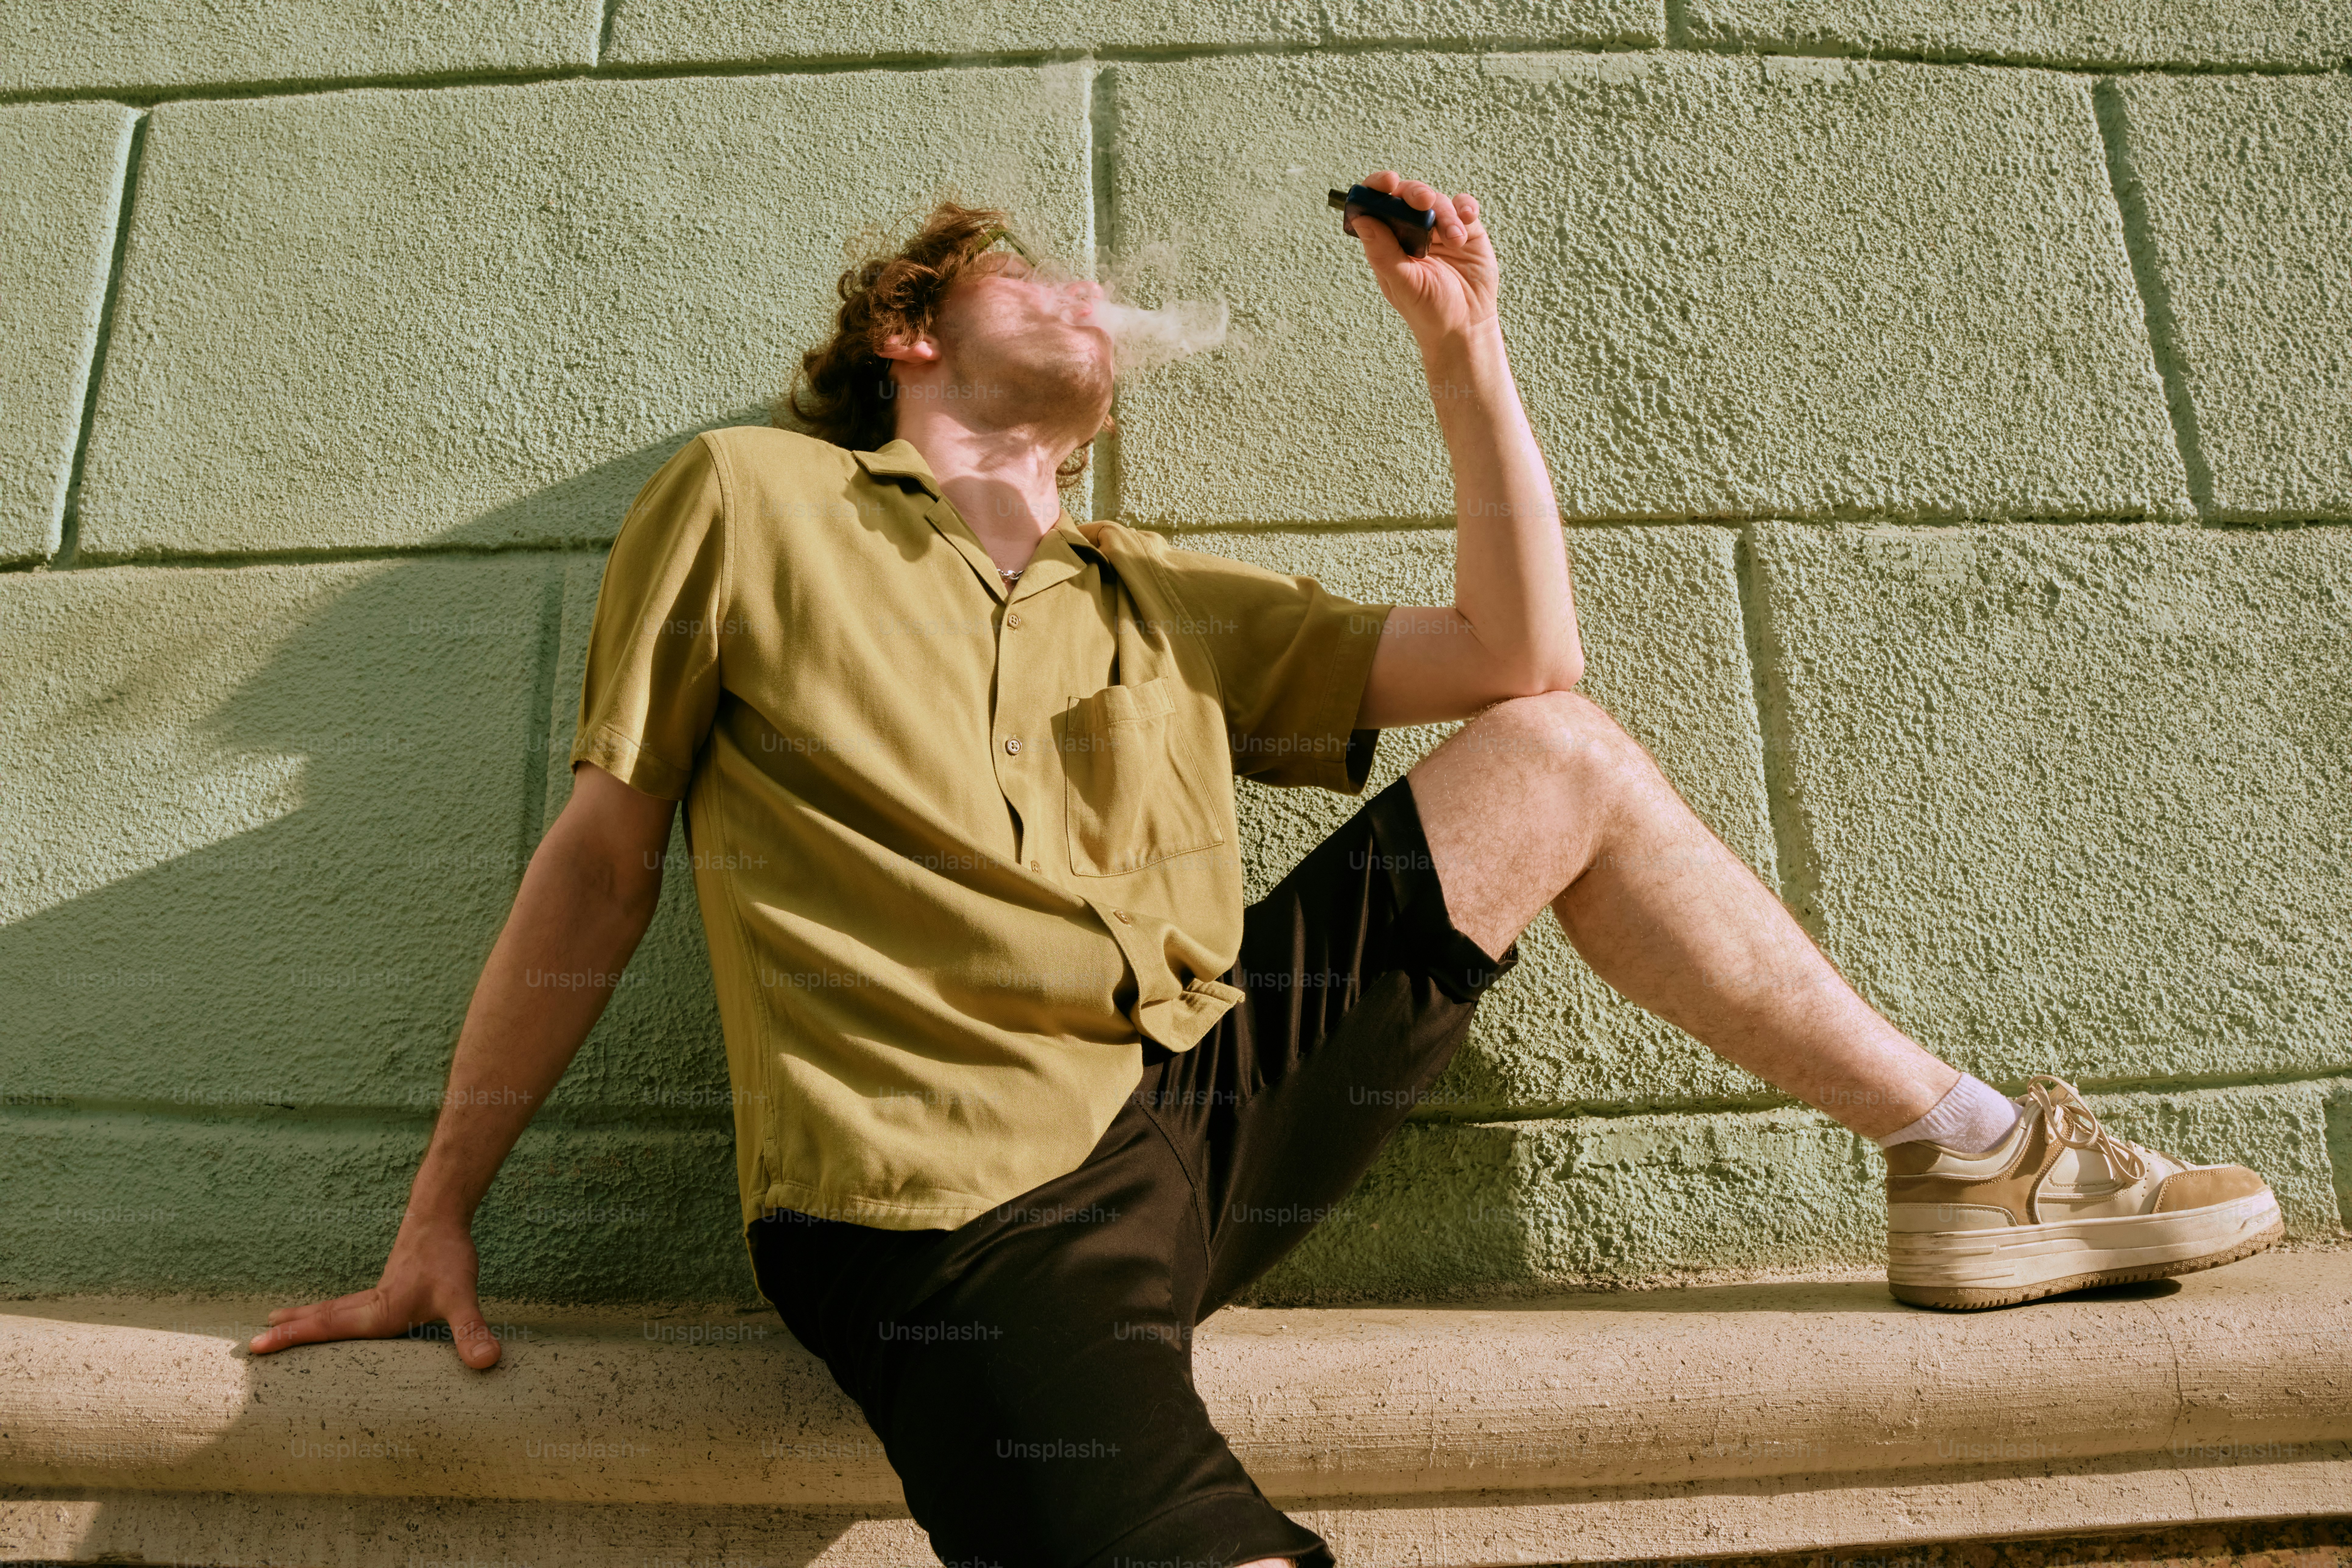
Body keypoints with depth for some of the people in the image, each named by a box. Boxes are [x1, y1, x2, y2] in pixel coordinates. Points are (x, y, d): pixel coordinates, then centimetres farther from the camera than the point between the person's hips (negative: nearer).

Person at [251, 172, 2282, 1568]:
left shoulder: (1154, 601, 16)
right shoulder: (749, 501, 7)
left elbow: (1517, 654, 12)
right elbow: (602, 858, 7)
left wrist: (1462, 337, 7)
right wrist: (440, 1214, 8)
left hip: (1212, 1103, 5)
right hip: (971, 1205, -5)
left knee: (1563, 756, 7)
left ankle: (1977, 1159, 17)